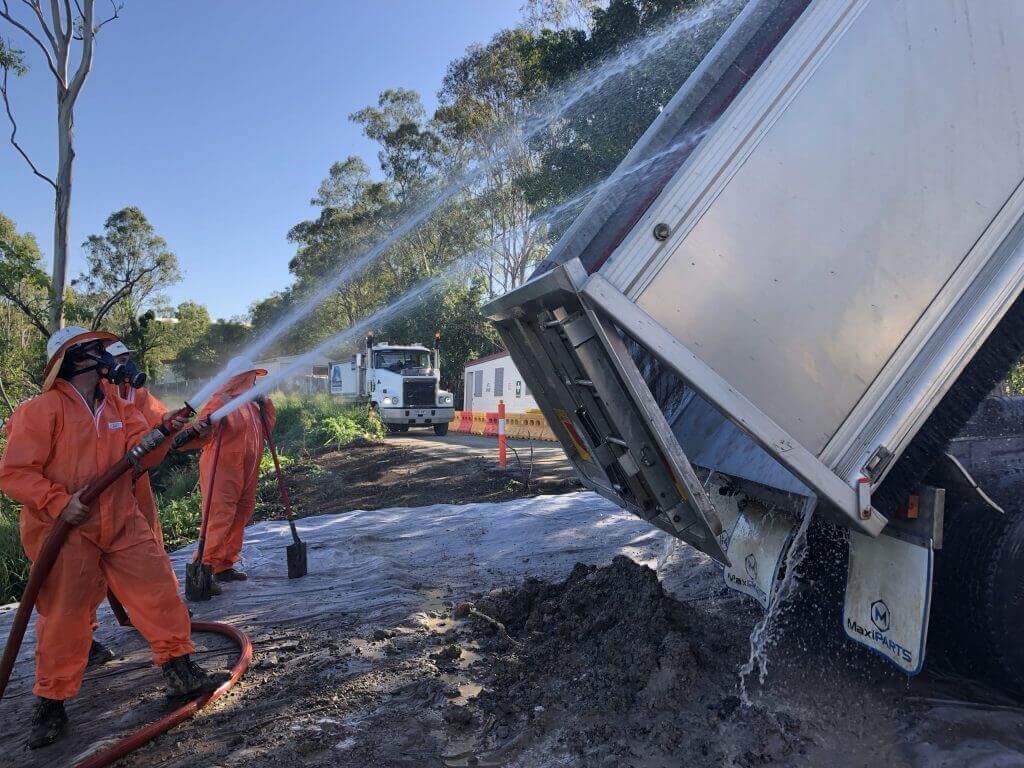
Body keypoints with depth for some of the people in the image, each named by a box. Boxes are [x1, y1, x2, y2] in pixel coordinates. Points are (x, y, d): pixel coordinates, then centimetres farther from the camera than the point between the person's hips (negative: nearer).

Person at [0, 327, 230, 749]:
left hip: (122, 526, 6)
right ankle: (50, 704, 22)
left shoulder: (117, 408, 10)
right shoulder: (42, 410, -11)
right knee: (64, 617, 3)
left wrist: (162, 435, -17)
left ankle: (180, 671, 12)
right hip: (65, 532, -5)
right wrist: (58, 503, -26)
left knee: (157, 589, 2)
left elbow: (140, 455, 2)